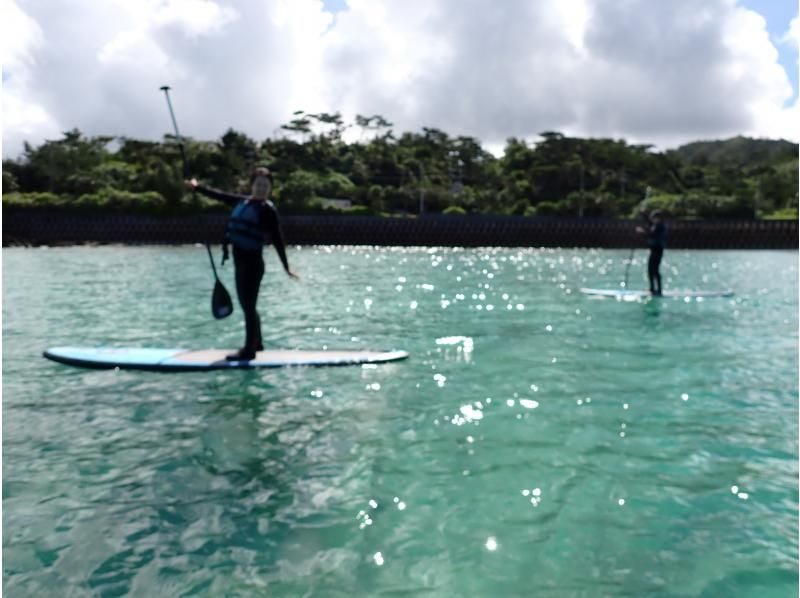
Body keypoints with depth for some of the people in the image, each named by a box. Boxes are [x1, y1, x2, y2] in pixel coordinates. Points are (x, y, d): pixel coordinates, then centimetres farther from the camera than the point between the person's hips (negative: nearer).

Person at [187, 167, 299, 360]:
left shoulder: (268, 210, -8)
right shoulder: (242, 202, 11)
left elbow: (277, 239, -11)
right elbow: (219, 195, 24)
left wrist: (286, 266, -14)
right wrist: (198, 187, 28)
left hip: (253, 262, -7)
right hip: (241, 261, 7)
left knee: (249, 306, -5)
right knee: (247, 305, 17)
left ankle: (249, 350, 3)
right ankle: (256, 343, 31)